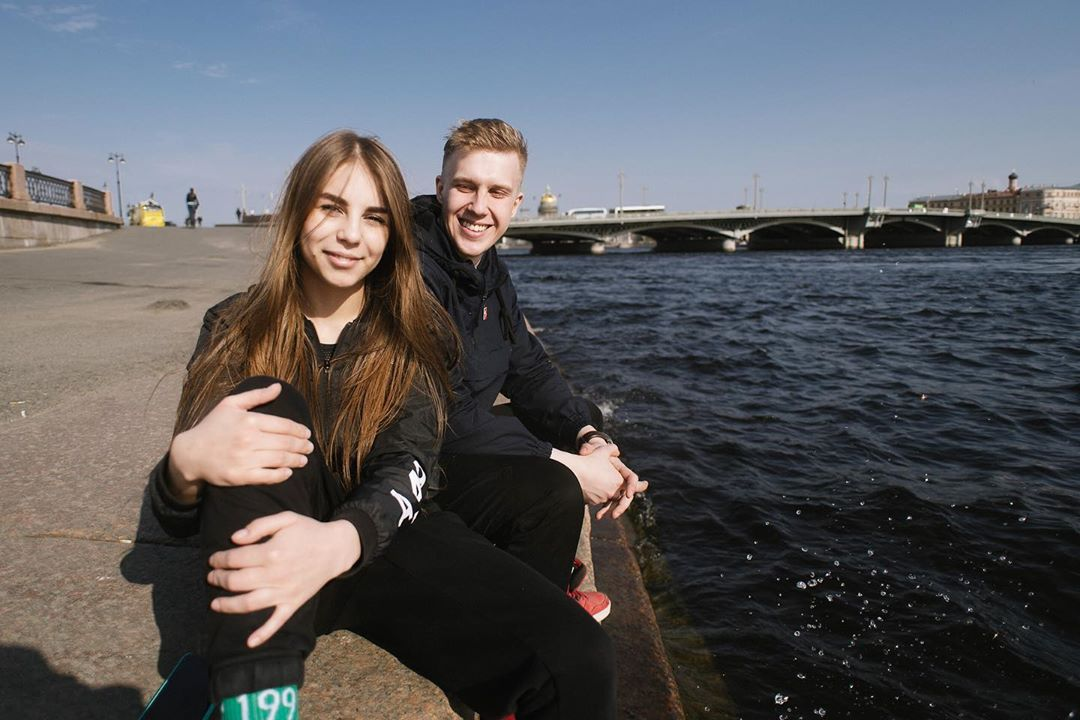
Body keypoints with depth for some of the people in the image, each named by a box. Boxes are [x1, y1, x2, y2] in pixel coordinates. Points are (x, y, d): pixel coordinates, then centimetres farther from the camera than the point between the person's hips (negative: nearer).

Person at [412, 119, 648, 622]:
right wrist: (567, 462, -24)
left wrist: (588, 435, -9)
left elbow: (530, 372, 8)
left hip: (459, 442, 10)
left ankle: (542, 574, 27)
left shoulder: (489, 270, 6)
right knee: (552, 490, -27)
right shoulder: (414, 269, -24)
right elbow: (443, 417, -28)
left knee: (583, 424, 15)